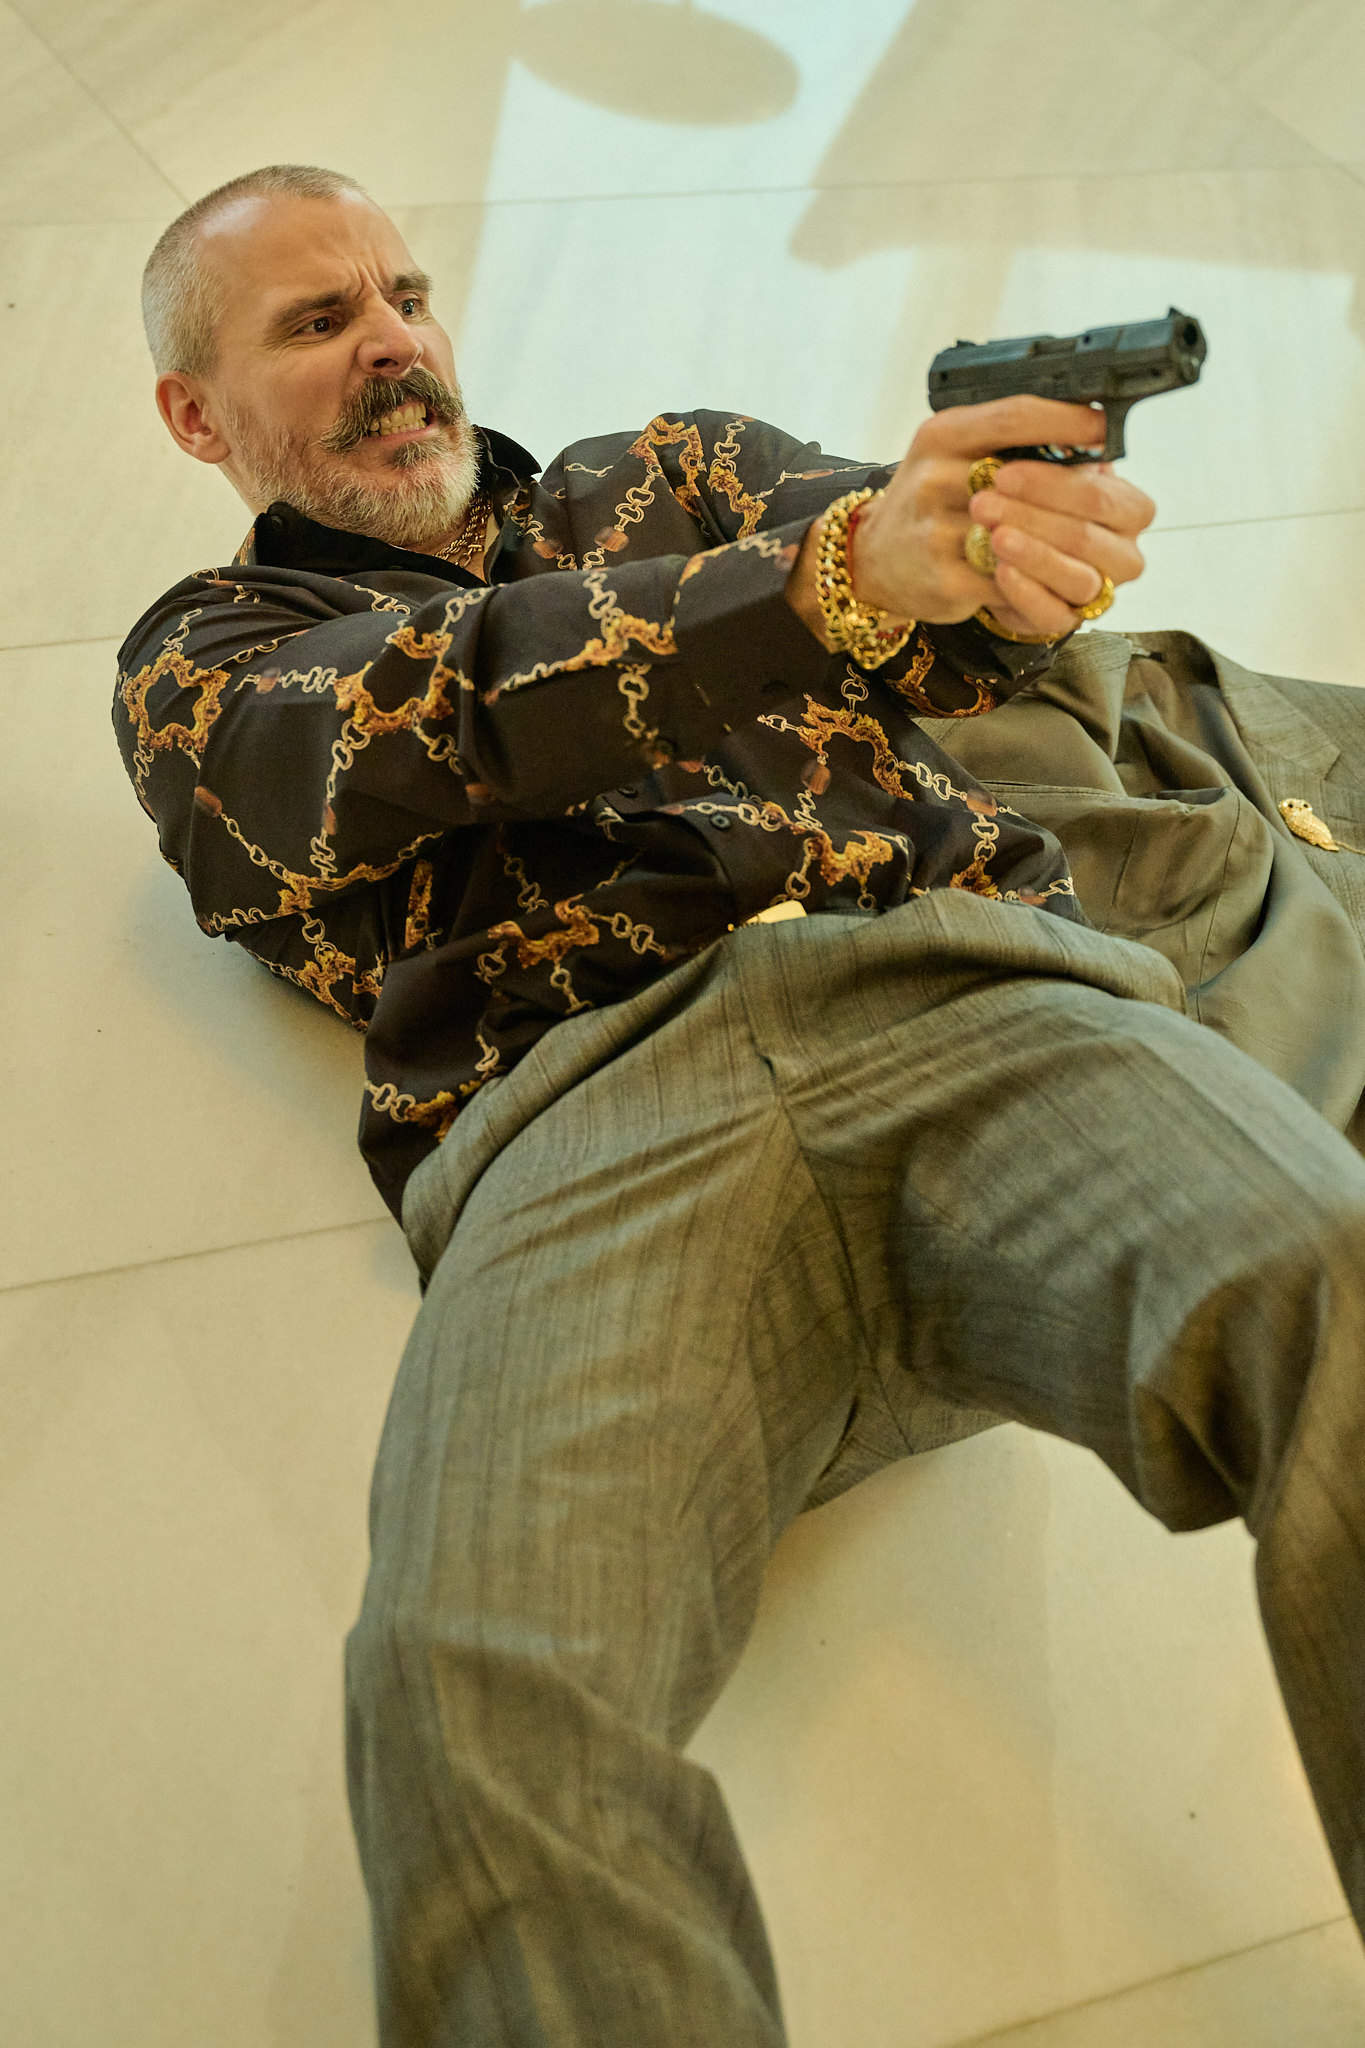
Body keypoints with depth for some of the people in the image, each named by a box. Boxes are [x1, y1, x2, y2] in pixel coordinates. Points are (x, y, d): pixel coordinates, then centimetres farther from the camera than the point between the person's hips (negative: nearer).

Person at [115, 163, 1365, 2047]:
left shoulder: (673, 474, 34)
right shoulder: (206, 659, 25)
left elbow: (931, 568, 15)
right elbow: (432, 725, 1)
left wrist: (1012, 539, -12)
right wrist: (831, 584, -16)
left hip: (958, 984, 3)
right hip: (595, 1099, -1)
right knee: (477, 1687, -32)